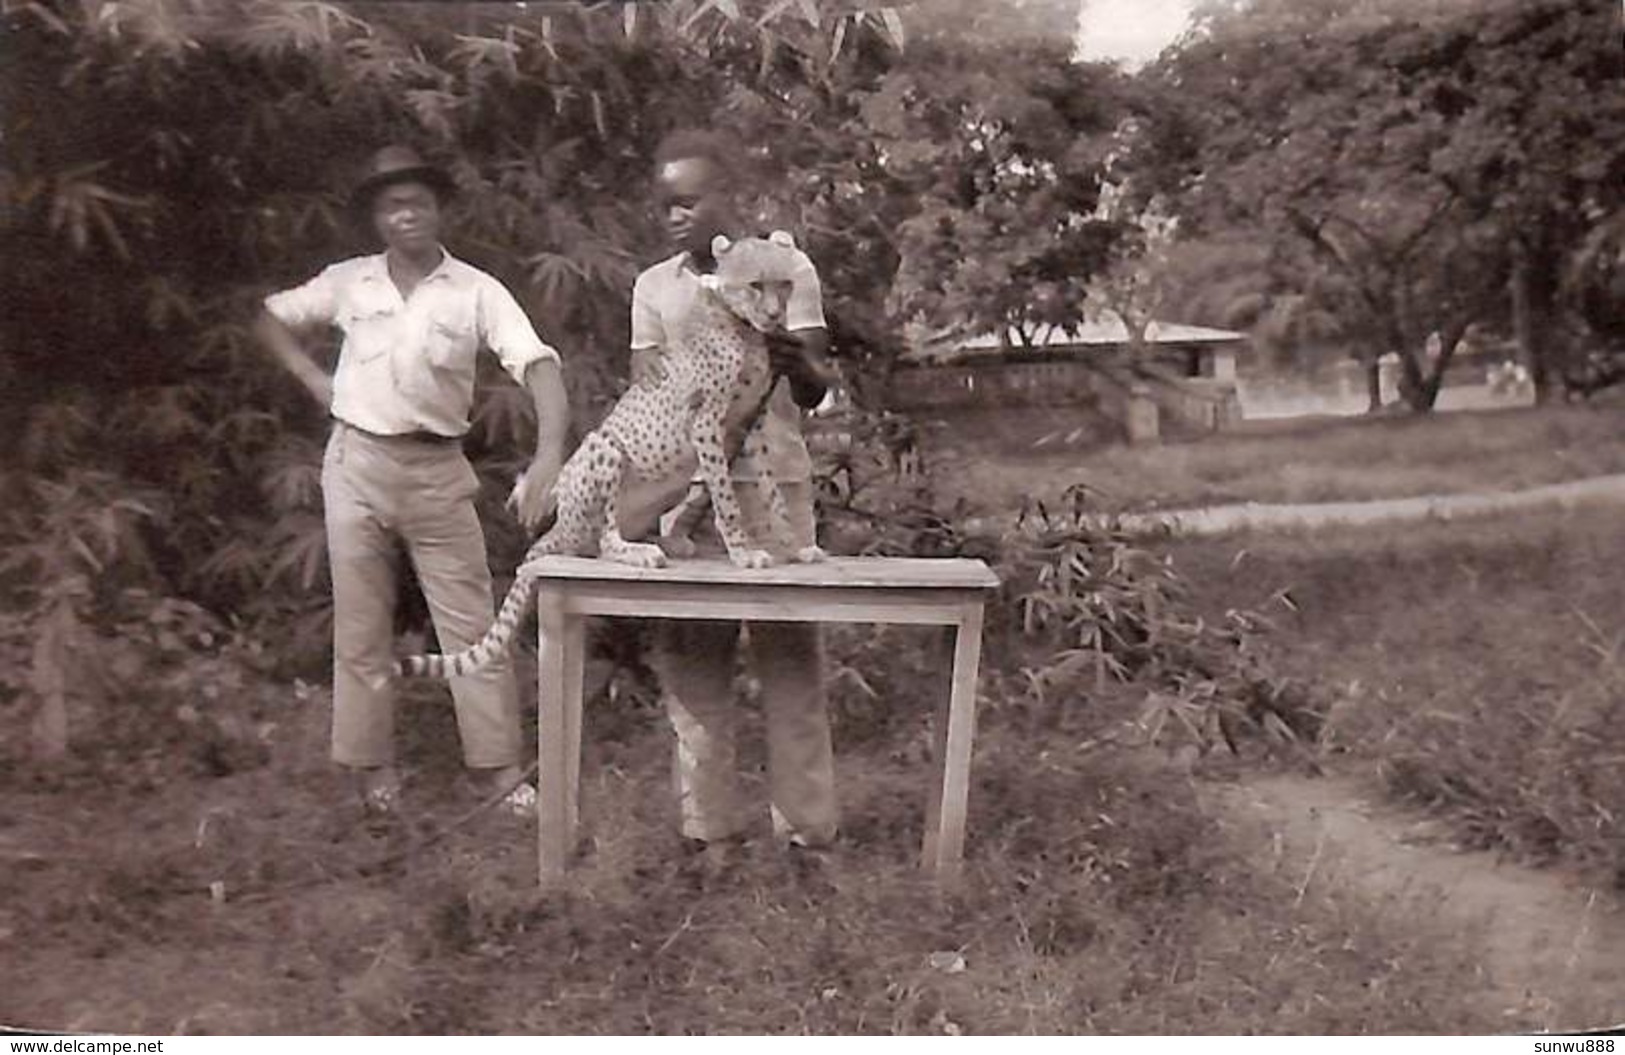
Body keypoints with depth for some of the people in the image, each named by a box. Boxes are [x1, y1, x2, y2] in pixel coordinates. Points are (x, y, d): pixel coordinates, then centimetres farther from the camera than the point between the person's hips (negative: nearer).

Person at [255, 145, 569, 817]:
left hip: (438, 470, -1)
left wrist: (548, 456, -34)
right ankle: (373, 764, 21)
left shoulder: (476, 291, -6)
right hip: (357, 464, 2)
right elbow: (270, 315, 16)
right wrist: (313, 377, 1)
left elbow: (538, 364, -18)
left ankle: (498, 765, 9)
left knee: (470, 620, 1)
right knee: (361, 621, 9)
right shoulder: (347, 282, 1)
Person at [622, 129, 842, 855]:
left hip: (771, 483, -2)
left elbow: (814, 392, -2)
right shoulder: (653, 286, 12)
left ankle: (805, 822, 3)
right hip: (682, 487, 3)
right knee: (690, 650, 1)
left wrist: (794, 360, -26)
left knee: (790, 647, -3)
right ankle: (708, 820, 8)